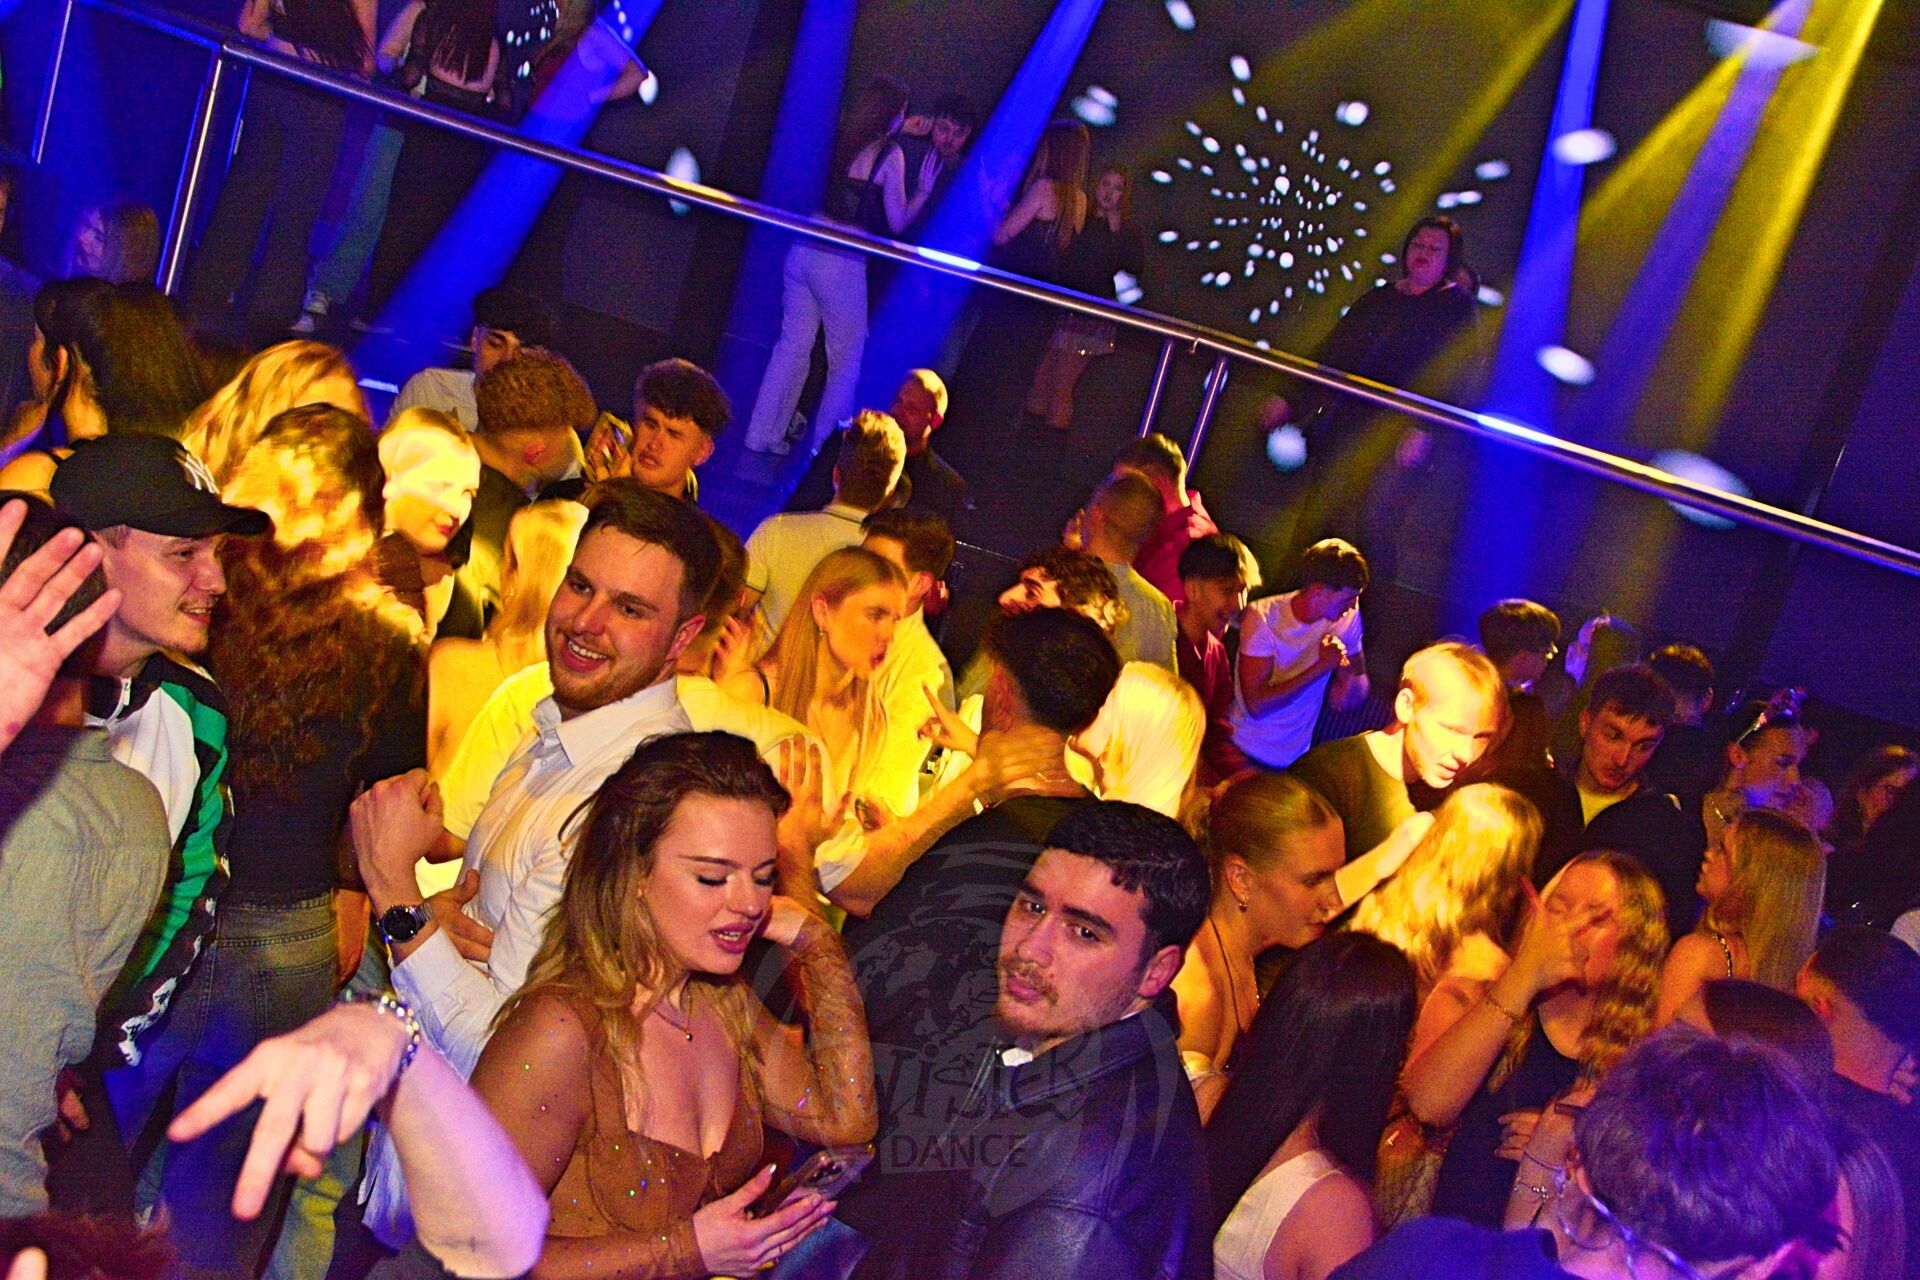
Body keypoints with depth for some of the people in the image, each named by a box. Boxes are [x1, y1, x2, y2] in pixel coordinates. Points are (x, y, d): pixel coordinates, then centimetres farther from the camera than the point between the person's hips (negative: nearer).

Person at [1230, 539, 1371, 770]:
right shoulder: (1263, 618, -14)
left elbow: (1343, 703, 5)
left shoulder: (1348, 617, -1)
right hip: (1244, 754, -5)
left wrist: (1346, 671, -18)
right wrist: (1322, 667, -21)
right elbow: (1256, 705, -22)